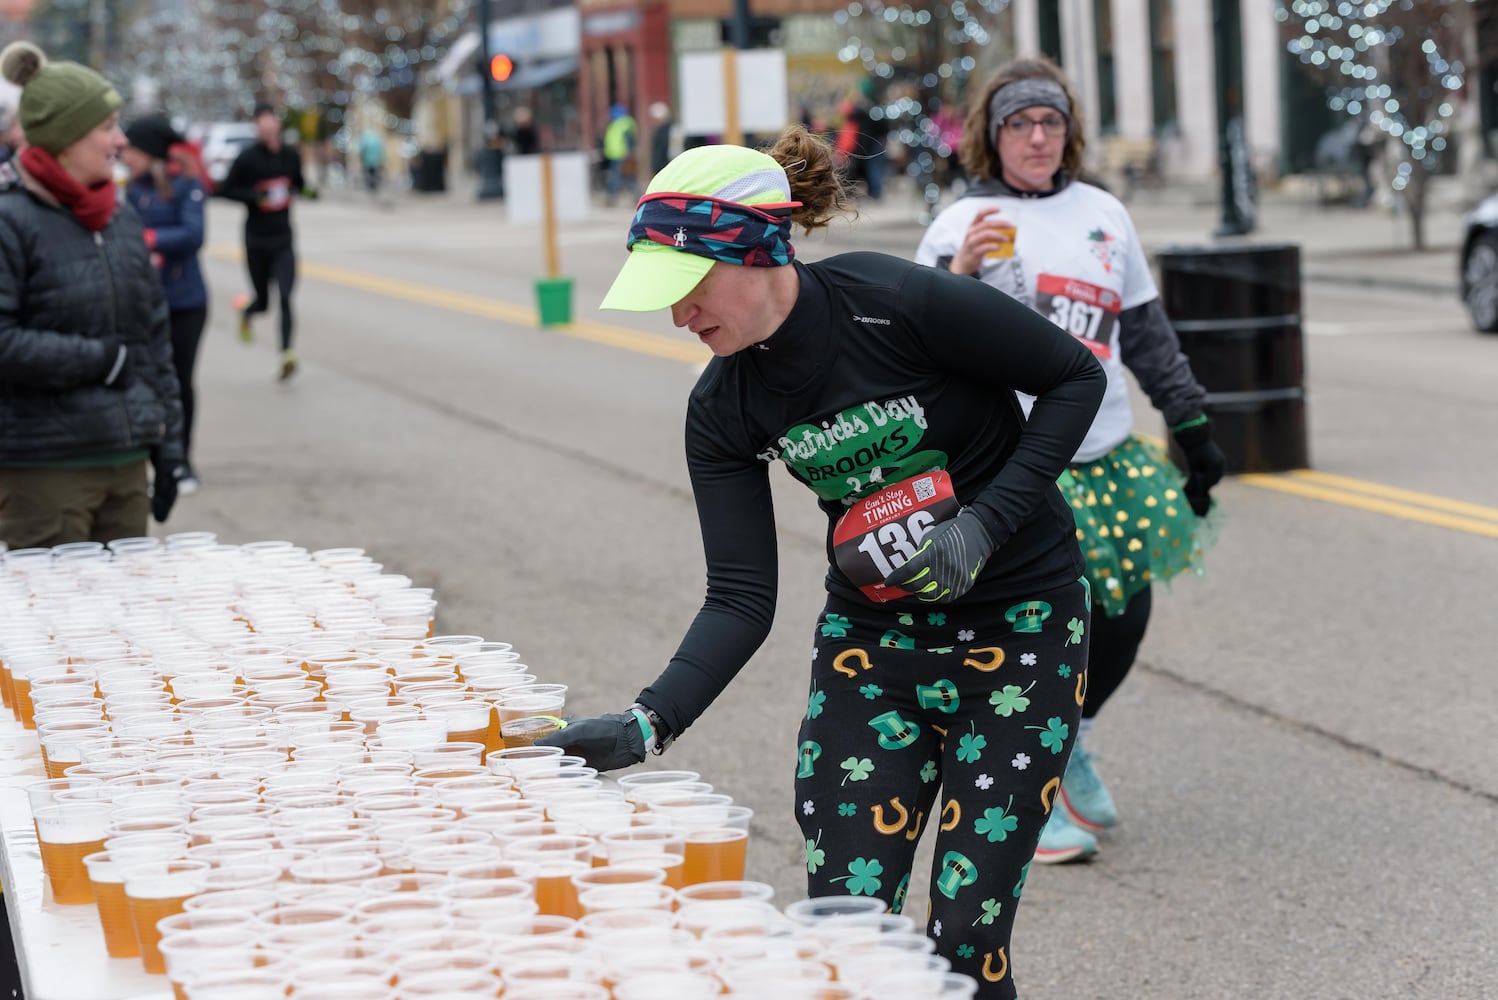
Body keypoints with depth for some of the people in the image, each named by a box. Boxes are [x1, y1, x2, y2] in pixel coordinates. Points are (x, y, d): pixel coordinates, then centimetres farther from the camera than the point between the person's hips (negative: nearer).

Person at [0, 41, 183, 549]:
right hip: (42, 471, -7)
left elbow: (155, 339, 17)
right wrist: (98, 359, -14)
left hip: (126, 463, 7)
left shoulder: (122, 220, 12)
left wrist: (167, 449, 15)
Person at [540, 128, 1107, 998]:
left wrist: (989, 521, -20)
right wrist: (651, 723, -22)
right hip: (871, 639, 4)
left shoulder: (900, 304, -22)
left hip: (1018, 630, -4)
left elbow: (1075, 377, -11)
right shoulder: (723, 412, -6)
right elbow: (742, 600, -8)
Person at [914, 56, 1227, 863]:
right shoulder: (962, 225, 0)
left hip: (1106, 458, 5)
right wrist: (959, 273, -24)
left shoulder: (1102, 215, 13)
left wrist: (1191, 424, 19)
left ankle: (1068, 746, 32)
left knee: (1122, 615, 6)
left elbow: (1147, 330, 20)